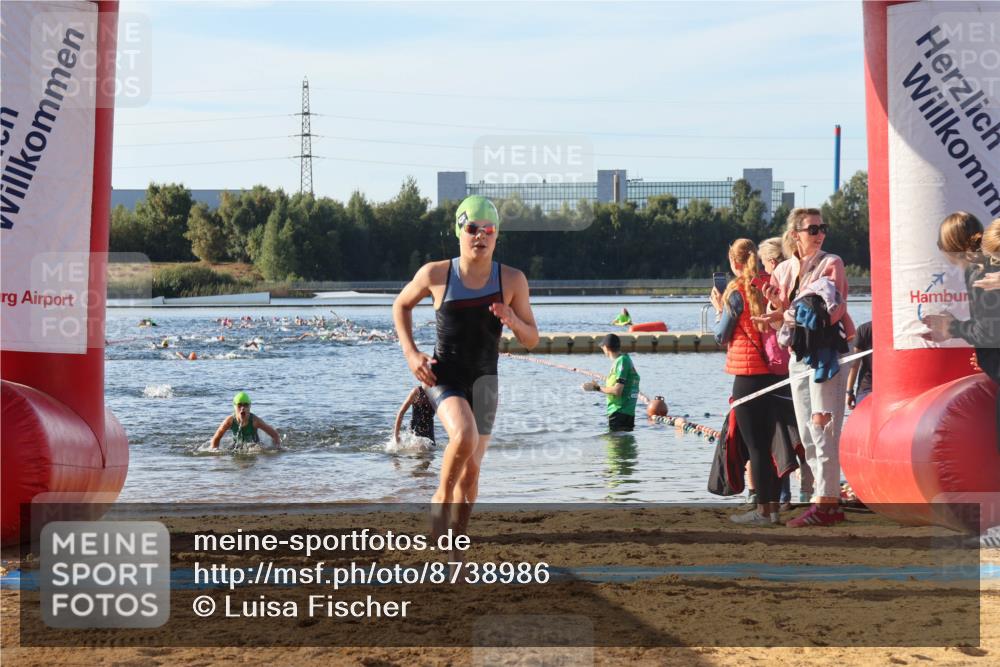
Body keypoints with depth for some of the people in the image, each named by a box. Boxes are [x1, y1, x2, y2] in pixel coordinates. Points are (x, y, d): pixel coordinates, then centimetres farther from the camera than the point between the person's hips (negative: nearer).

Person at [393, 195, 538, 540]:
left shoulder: (512, 280, -4)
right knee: (464, 437, -31)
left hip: (484, 381, 3)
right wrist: (410, 353, -1)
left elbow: (532, 340, 2)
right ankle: (442, 499, -5)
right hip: (443, 378, -3)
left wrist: (513, 322, -21)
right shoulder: (435, 274, -7)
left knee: (470, 472, 6)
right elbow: (401, 306, 12)